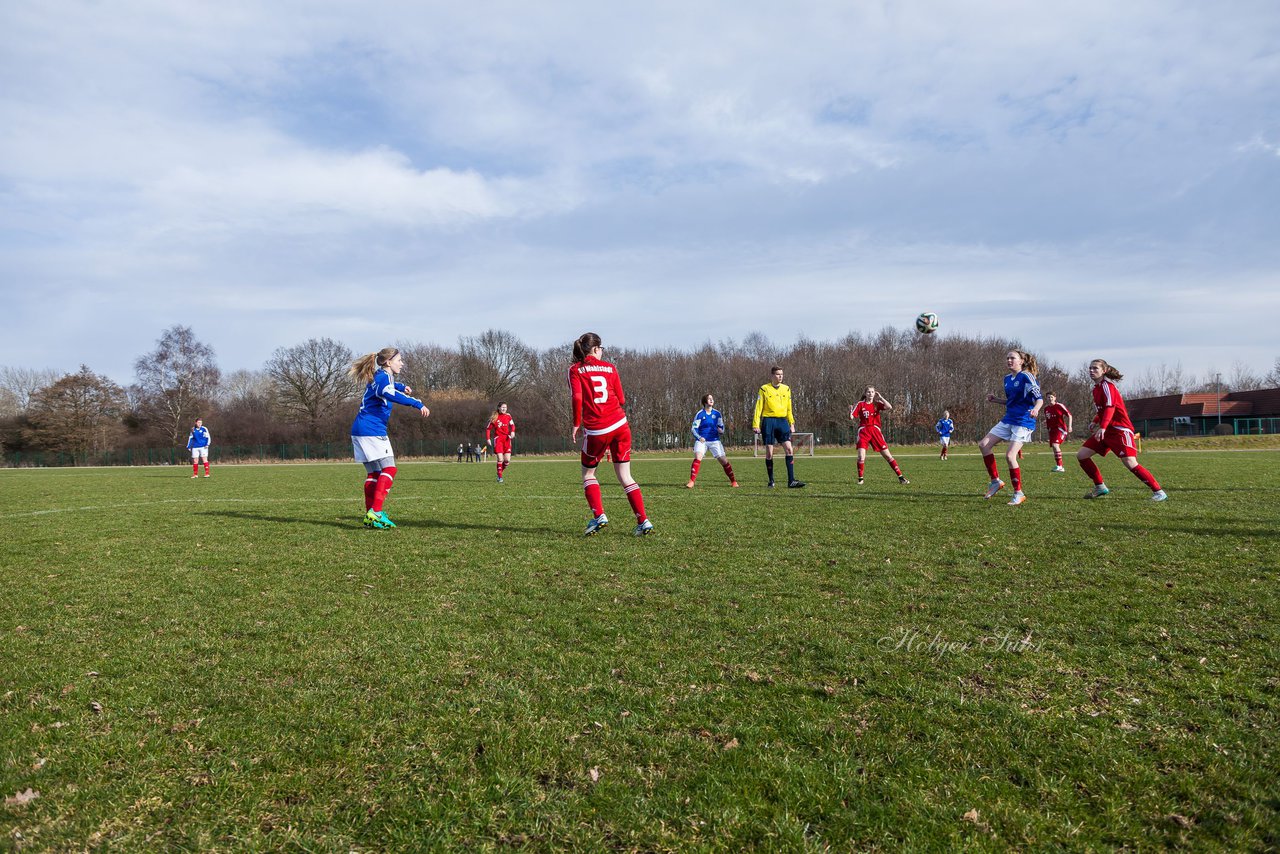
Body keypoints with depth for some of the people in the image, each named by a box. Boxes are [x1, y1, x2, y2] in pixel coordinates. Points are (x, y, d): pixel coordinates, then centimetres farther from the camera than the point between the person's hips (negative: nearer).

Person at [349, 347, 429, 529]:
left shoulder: (379, 376, 20)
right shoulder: (383, 376, -10)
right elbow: (388, 393, -34)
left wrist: (401, 386, 48)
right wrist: (417, 403, -40)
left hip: (361, 430, 10)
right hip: (372, 430, -10)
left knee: (374, 473, 10)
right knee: (389, 468, -11)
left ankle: (370, 517, 8)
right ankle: (376, 512, -19)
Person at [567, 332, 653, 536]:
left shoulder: (575, 370, 2)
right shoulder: (609, 368, 10)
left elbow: (577, 398, -12)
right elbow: (621, 400, 9)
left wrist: (576, 424, -2)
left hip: (596, 430, -2)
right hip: (620, 425, 3)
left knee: (588, 473, 18)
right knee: (625, 477, 9)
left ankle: (599, 516, 2)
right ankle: (644, 521, 3)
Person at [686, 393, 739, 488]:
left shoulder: (717, 413, 4)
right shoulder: (700, 414, -4)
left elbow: (721, 427, 11)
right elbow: (694, 428, -4)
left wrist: (721, 431, -13)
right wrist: (699, 437, -21)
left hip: (714, 440, 2)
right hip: (702, 440, -2)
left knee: (723, 460, -3)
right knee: (697, 457, -24)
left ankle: (733, 481, 13)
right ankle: (691, 482, -23)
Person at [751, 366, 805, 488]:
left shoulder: (786, 389, 11)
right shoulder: (764, 389, -1)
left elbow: (789, 408, 17)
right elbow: (758, 408, -2)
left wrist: (792, 423, 12)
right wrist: (755, 425, -7)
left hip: (782, 421, 3)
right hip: (768, 421, -3)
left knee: (789, 449, -9)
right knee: (769, 453, 1)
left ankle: (791, 481, -9)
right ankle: (771, 481, 13)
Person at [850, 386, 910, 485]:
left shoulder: (877, 403, 5)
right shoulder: (860, 404, 3)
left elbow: (890, 408, -14)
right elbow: (851, 418, -1)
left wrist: (880, 397, -10)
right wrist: (850, 411, -21)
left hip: (875, 430, 1)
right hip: (863, 431, -1)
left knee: (887, 455, 1)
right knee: (861, 457, -15)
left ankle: (900, 477, 7)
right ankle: (860, 479, 3)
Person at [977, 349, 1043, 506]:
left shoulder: (1026, 377, -11)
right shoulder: (1007, 379, 13)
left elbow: (1039, 398, -17)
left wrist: (1035, 409, -37)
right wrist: (996, 400, 10)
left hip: (1023, 422, -9)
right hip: (1007, 420, 9)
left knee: (1010, 455, -17)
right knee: (983, 445, 0)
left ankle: (1019, 493, -4)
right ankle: (996, 481, 10)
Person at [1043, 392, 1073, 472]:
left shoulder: (1060, 406, -6)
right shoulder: (1046, 409, 12)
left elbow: (1069, 415, -4)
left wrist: (1069, 426, -10)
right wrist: (1046, 427, 13)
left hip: (1060, 428, -7)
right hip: (1051, 430, 7)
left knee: (1055, 445, -24)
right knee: (1054, 447, 6)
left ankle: (1059, 466, -21)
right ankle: (1060, 467, 17)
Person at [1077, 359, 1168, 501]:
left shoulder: (1106, 385, -10)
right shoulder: (1097, 388, 16)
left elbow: (1110, 408, -24)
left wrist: (1102, 428, -36)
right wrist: (1095, 421, 14)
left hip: (1120, 429, -9)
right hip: (1106, 430, 9)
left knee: (1130, 463, -19)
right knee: (1081, 455, 0)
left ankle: (1158, 492, -10)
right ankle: (1100, 487, 11)